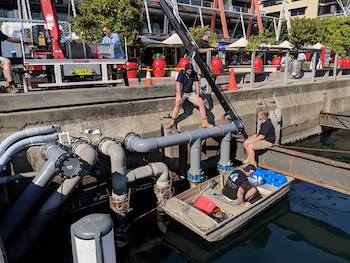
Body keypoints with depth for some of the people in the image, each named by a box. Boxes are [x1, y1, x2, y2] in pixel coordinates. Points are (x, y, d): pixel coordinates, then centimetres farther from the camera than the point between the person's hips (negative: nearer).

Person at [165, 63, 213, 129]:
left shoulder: (194, 74, 0)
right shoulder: (181, 74, -11)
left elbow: (196, 83, 4)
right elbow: (178, 84, -19)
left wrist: (197, 95, -5)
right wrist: (179, 96, -30)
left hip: (191, 93, 3)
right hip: (182, 93, -3)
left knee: (201, 102, -18)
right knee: (178, 103, -33)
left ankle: (205, 122, -17)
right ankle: (172, 122, -33)